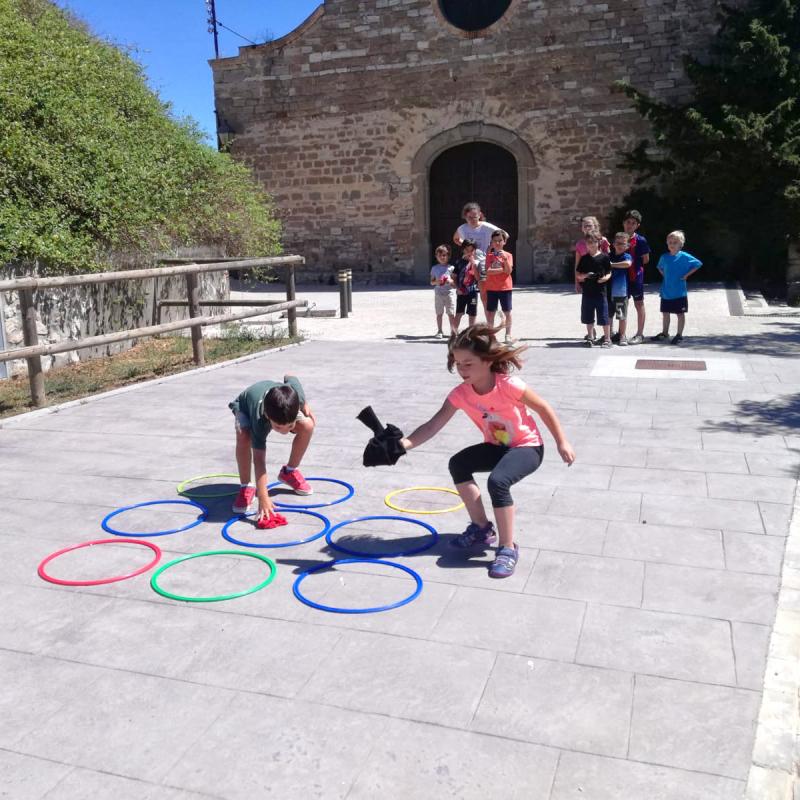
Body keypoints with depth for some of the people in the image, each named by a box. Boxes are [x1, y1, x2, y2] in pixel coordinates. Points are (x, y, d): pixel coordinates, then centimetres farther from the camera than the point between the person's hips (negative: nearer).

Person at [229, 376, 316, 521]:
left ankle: (290, 472, 3)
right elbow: (259, 459, -48)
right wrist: (263, 499, -53)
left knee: (307, 426, -22)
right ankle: (246, 487, -16)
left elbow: (289, 377, -13)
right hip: (246, 406, -3)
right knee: (243, 437, -36)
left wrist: (305, 405, -10)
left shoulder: (294, 394, -38)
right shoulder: (259, 420, -46)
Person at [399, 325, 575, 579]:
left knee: (497, 481, -31)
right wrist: (405, 443, -40)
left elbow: (544, 409, -13)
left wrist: (562, 442, -7)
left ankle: (508, 548, -14)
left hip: (528, 447, -6)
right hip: (496, 447, 6)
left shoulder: (508, 385, -27)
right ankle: (481, 527, 3)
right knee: (458, 463, -14)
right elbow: (434, 425, -24)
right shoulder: (461, 393, -15)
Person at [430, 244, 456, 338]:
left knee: (451, 313, 0)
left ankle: (453, 331, 7)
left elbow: (455, 282, 4)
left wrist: (450, 281, -16)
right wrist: (436, 282, -12)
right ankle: (439, 331, 14)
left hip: (449, 292, -1)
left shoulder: (451, 268, 1)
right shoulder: (434, 268, 6)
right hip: (438, 293, 2)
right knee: (439, 313, 5)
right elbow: (431, 282, 9)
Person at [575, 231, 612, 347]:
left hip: (600, 291, -3)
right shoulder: (584, 258, 7)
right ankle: (590, 338, 24)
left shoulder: (604, 257, -1)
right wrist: (585, 275, -11)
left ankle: (607, 339, 7)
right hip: (587, 291, 3)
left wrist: (605, 278, -18)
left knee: (604, 317, -2)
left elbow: (609, 272, 2)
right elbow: (578, 274, 9)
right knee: (588, 318, 11)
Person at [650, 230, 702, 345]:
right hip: (666, 291, 5)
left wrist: (686, 275, -11)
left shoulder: (684, 256, -10)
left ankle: (679, 335, 14)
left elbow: (698, 264, -8)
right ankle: (664, 333, 27)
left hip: (679, 292, -5)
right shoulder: (664, 257, 3)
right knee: (665, 313, 13)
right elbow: (659, 267, 24)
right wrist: (664, 275, 8)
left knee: (680, 314, 5)